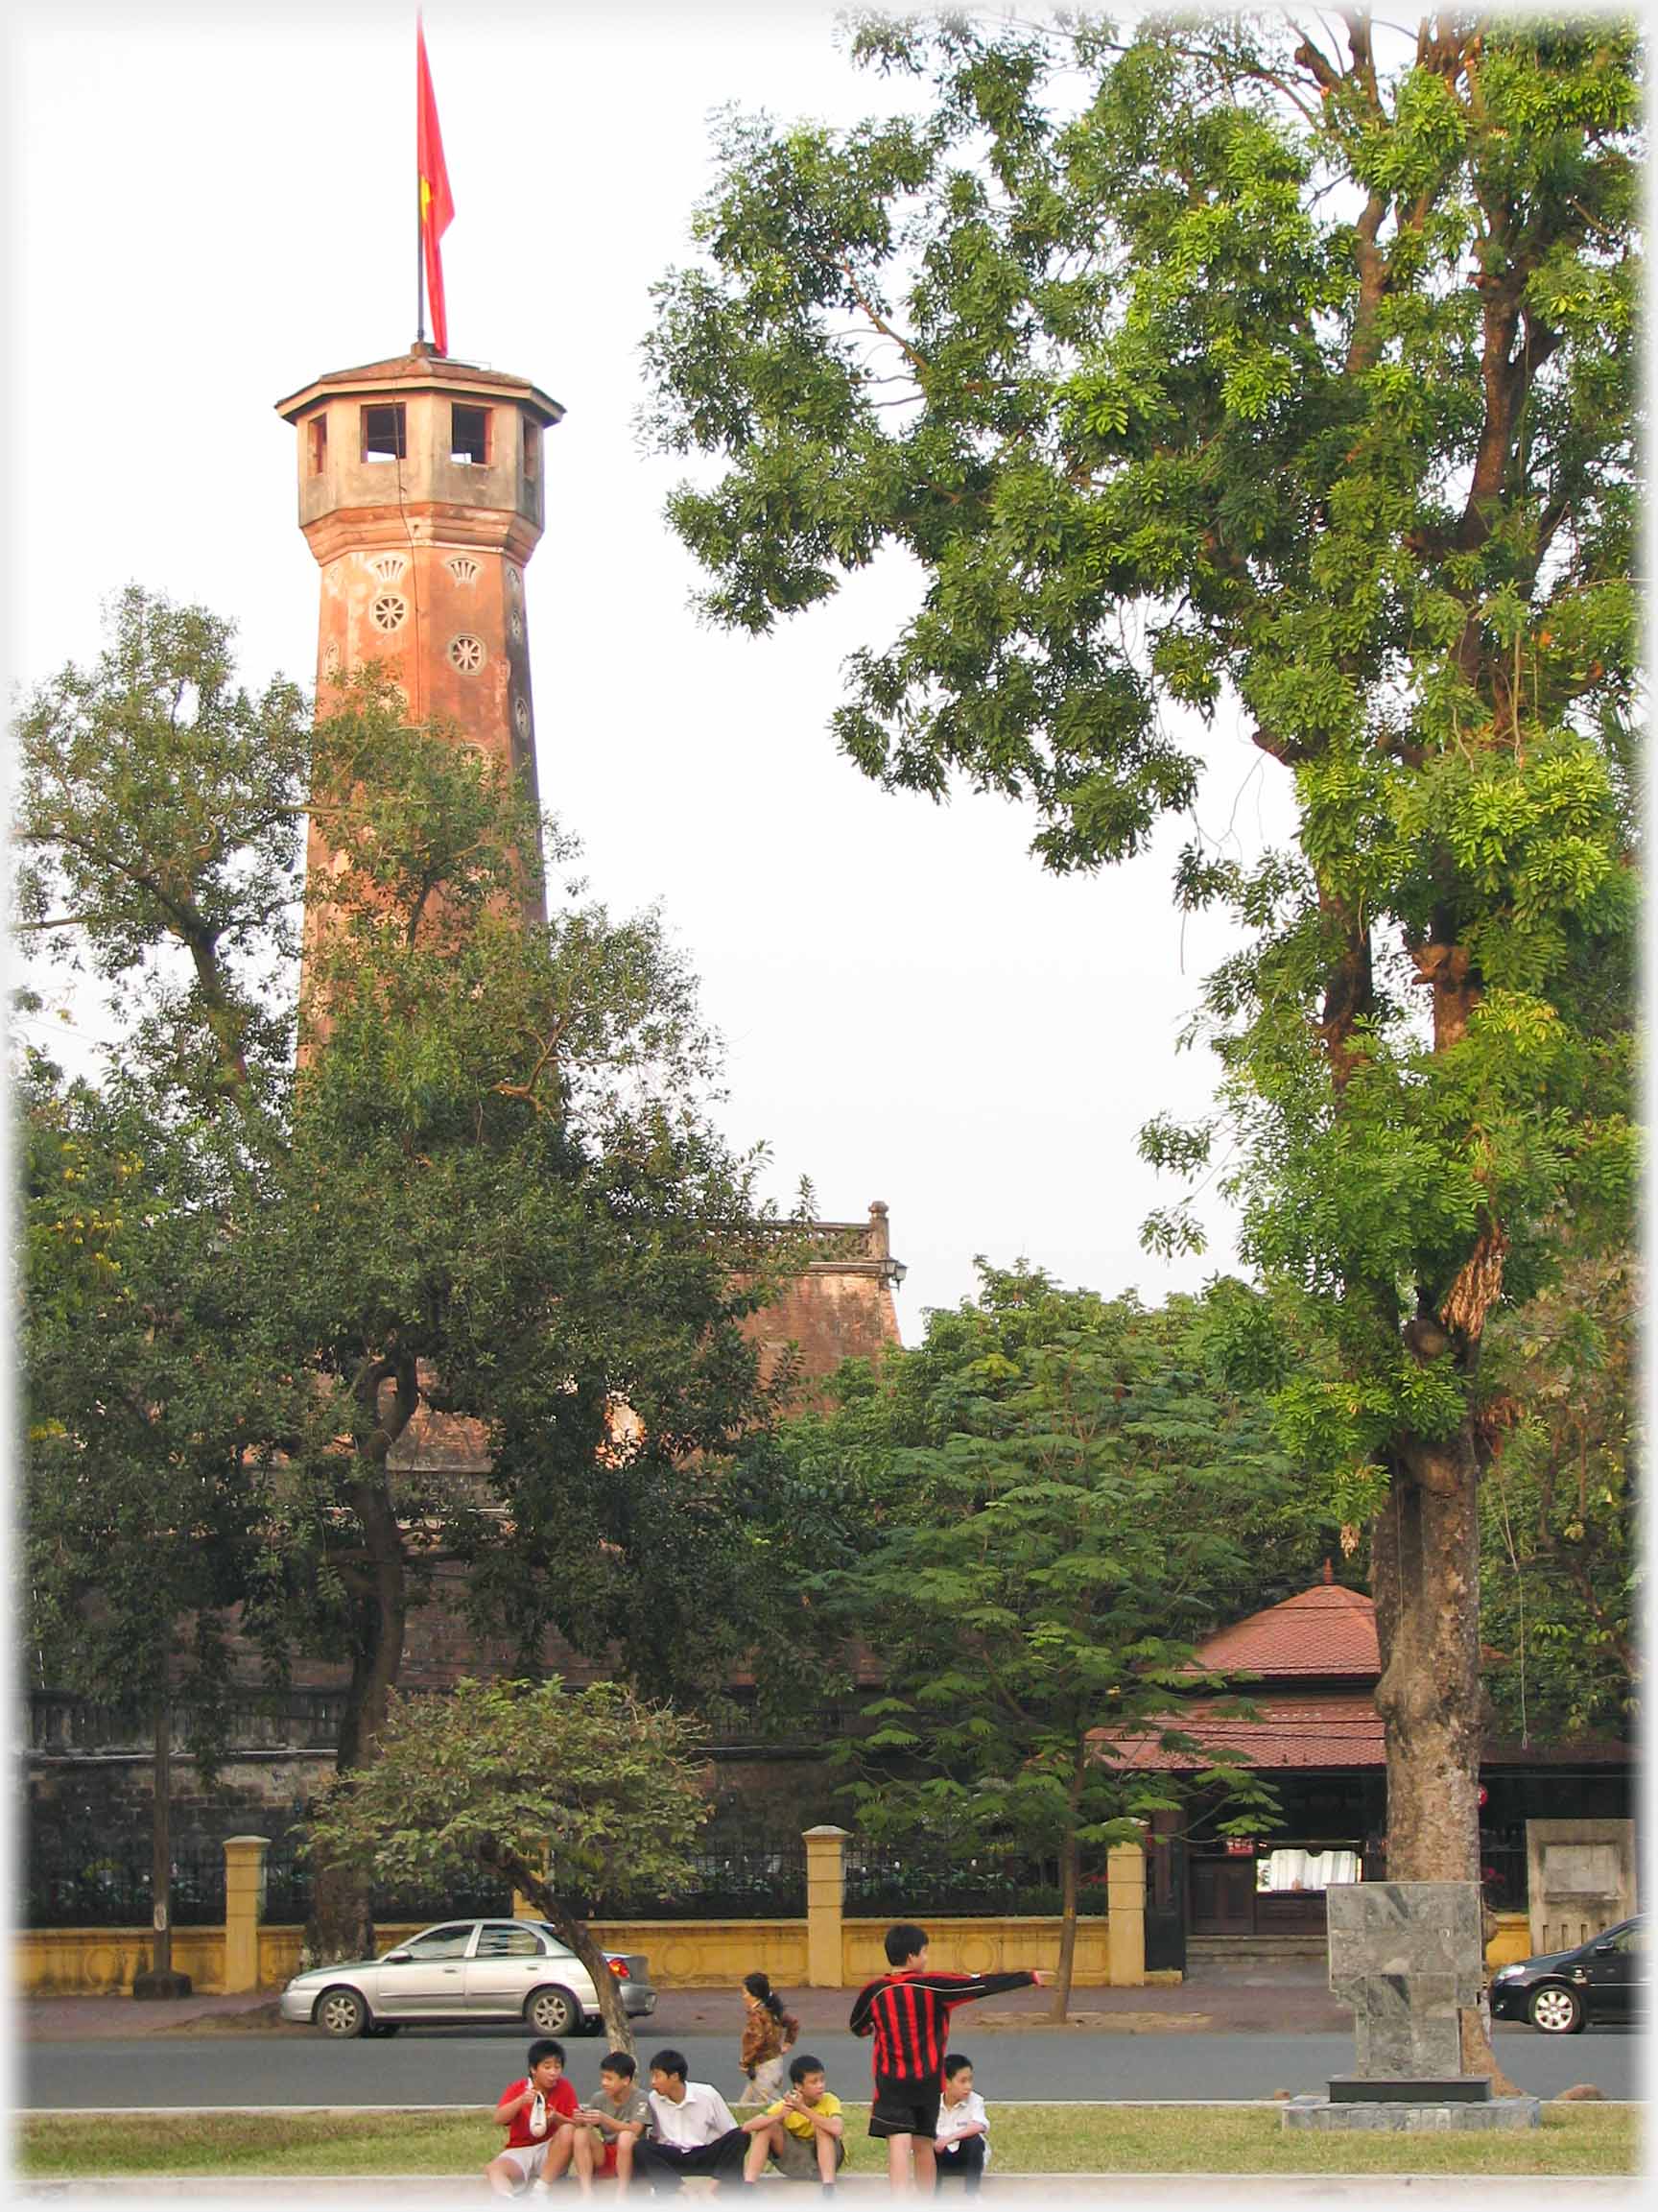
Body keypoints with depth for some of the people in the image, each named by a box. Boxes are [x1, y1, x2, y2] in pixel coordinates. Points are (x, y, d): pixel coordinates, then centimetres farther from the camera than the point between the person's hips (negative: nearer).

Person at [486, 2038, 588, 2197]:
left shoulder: (564, 2088, -1)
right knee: (492, 2169, -31)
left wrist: (557, 2118, -23)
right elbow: (498, 2120, -17)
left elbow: (575, 2124, -2)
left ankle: (541, 2189, -28)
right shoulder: (517, 2089, -3)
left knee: (568, 2131, -30)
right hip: (520, 2152, 0)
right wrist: (520, 2101, -33)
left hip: (551, 2153, 0)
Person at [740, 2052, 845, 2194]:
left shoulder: (830, 2101, -18)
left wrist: (803, 2109, -39)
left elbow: (838, 2129, -41)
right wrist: (779, 2116, -39)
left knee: (822, 2127, -29)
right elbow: (747, 2127, -23)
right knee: (767, 2126, -19)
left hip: (826, 2157, -2)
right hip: (793, 2160, 2)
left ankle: (829, 2188, -38)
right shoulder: (785, 2104, -14)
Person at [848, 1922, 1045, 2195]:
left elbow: (858, 2028, 15)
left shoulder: (873, 1992, -4)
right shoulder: (933, 1985, -8)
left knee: (899, 2146, -12)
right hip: (928, 2082, 1)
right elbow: (985, 1984, -8)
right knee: (923, 2145, 17)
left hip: (891, 2083, -1)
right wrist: (1029, 1978, -1)